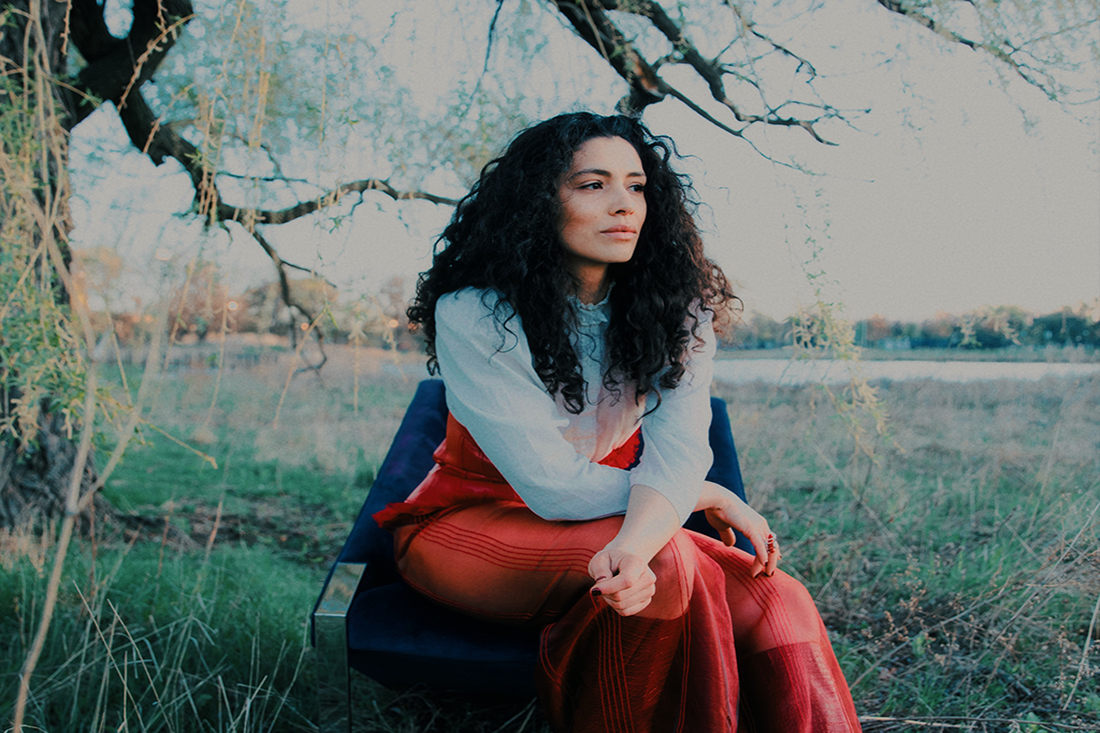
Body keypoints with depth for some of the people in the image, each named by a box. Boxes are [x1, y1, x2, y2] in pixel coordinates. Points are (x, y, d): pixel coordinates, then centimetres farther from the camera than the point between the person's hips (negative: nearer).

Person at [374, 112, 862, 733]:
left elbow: (679, 449, -21)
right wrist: (706, 498, -14)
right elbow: (553, 487, -24)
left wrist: (635, 543, -43)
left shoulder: (677, 308, -7)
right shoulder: (472, 315, -21)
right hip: (473, 522, -4)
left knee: (777, 603, -18)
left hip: (619, 523, 4)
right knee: (669, 566, -29)